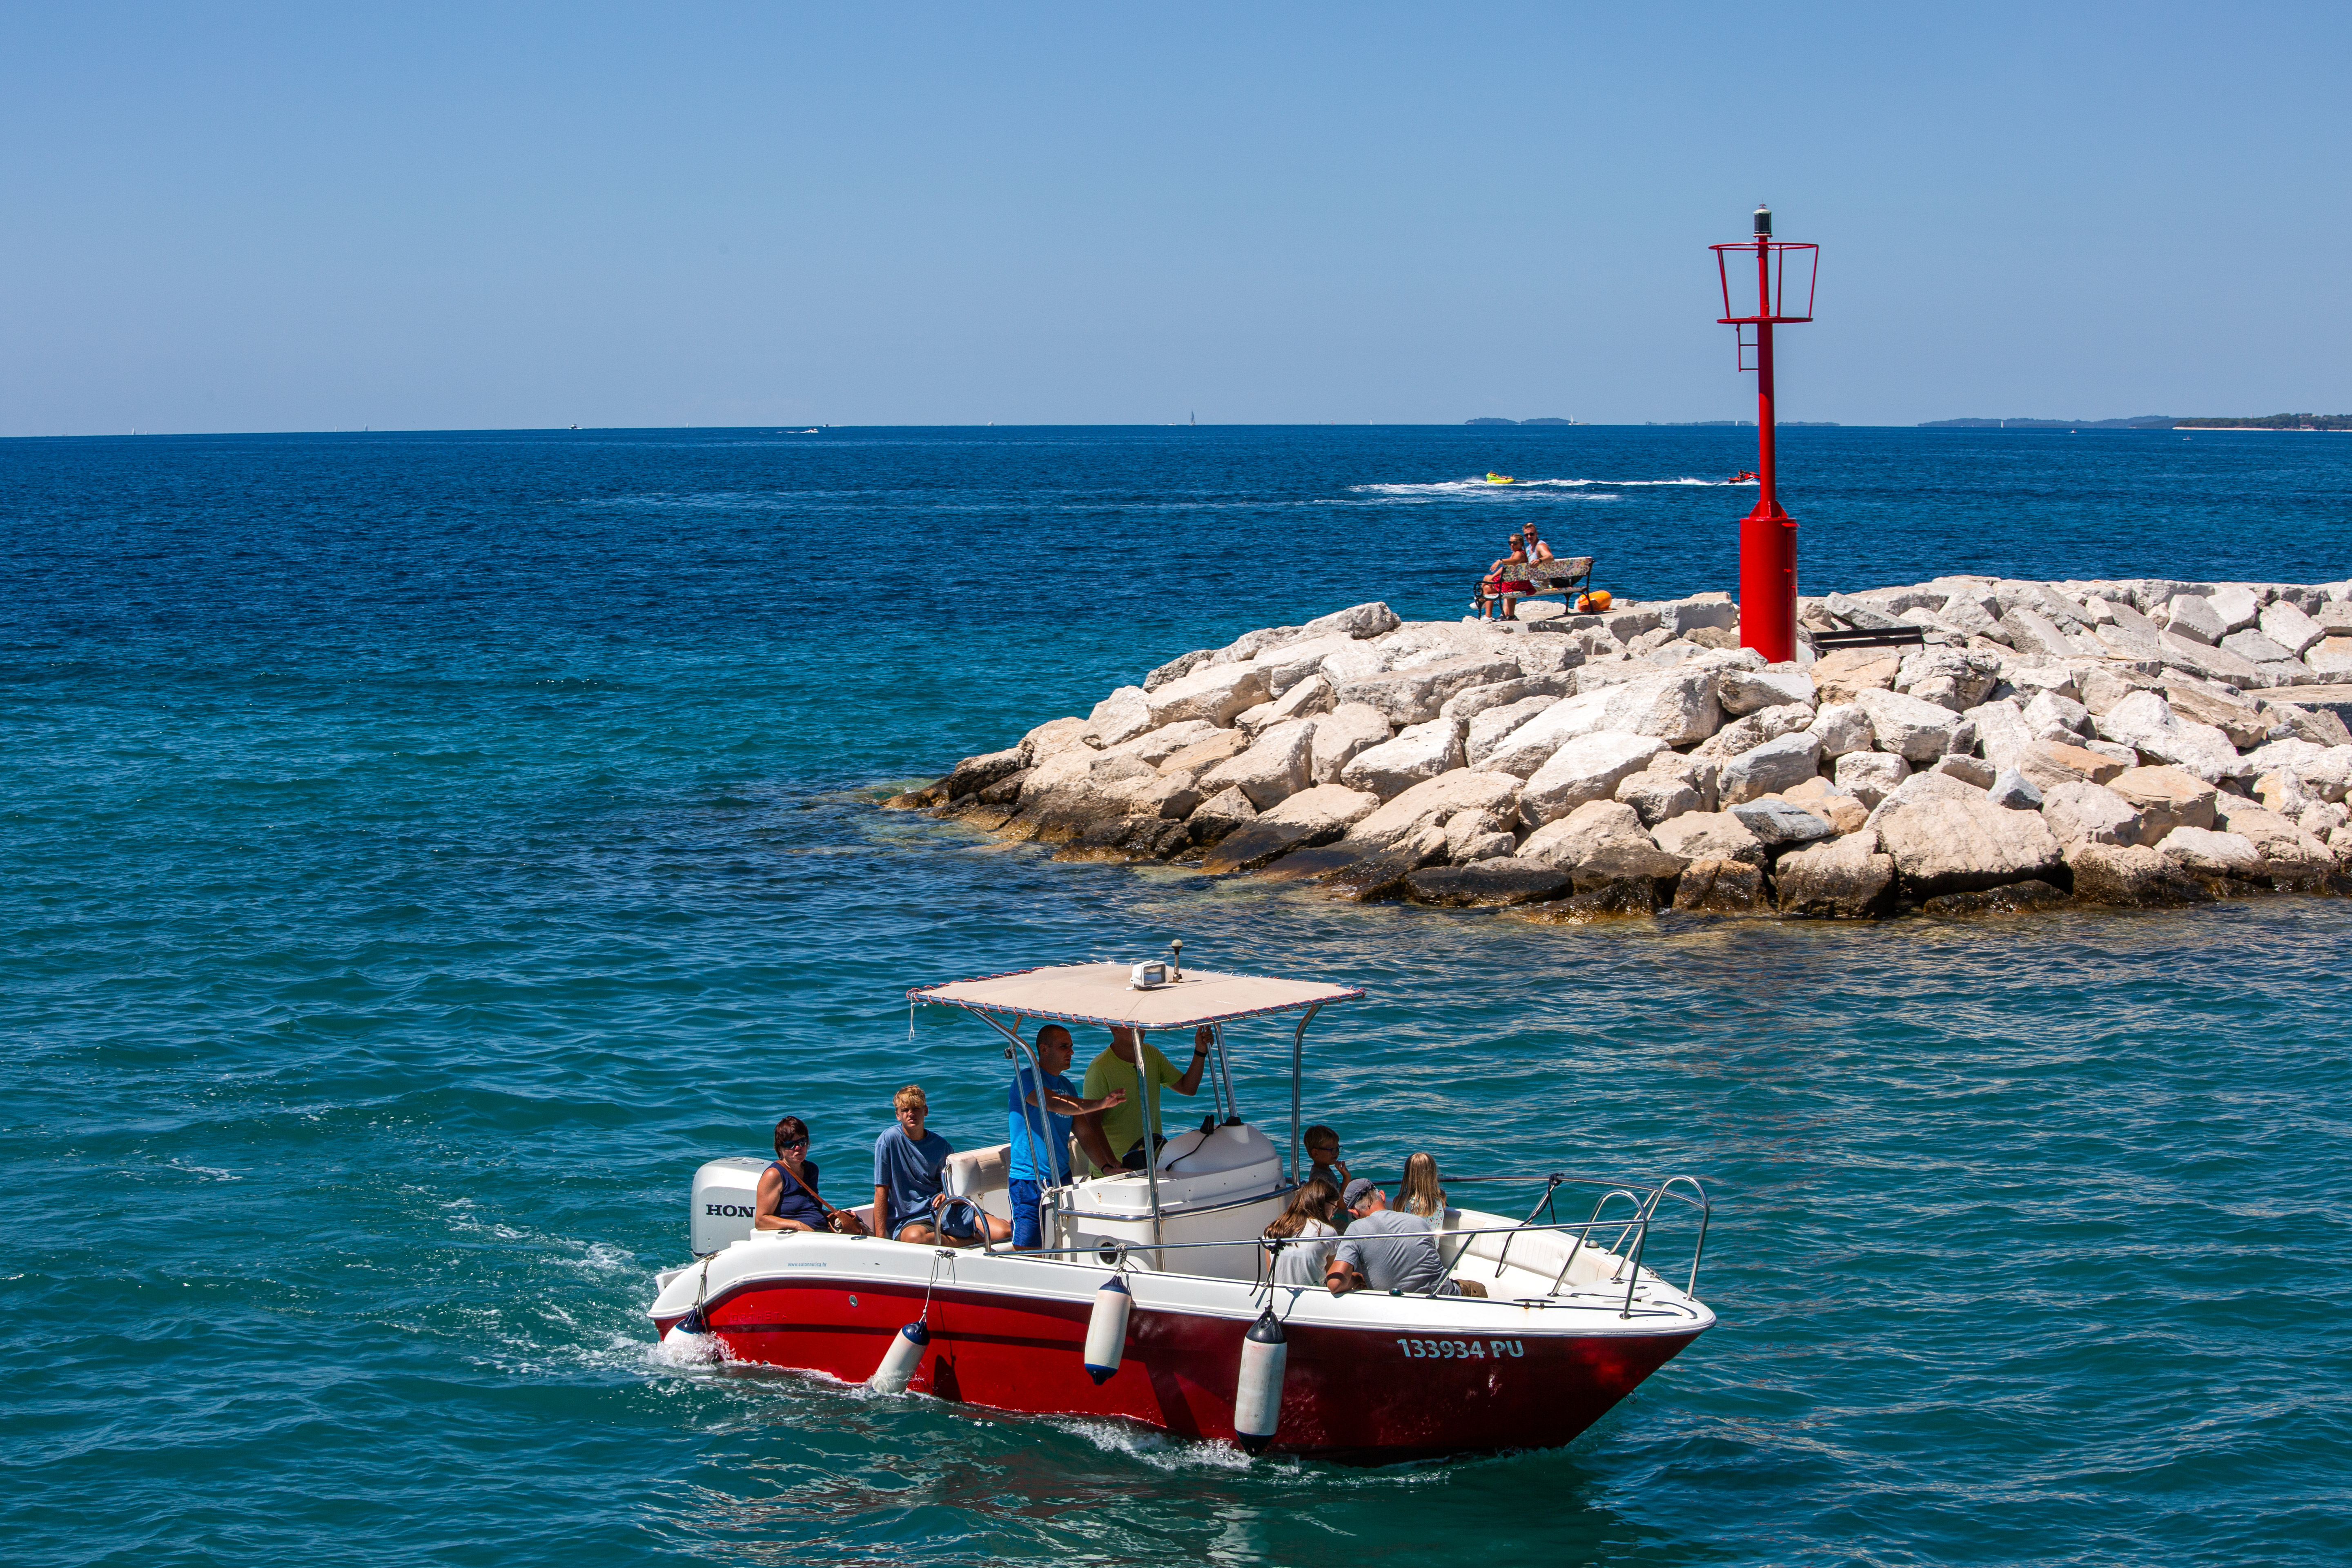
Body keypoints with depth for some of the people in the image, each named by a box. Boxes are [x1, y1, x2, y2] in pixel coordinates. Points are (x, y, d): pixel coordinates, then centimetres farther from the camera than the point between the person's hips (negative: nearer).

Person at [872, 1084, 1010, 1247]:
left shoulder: (940, 1145, 7)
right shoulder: (889, 1140, -5)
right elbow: (881, 1191, -6)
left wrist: (948, 1195, -8)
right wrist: (880, 1238, -11)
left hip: (945, 1211, 2)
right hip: (909, 1220, -2)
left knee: (1005, 1232, -22)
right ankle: (971, 1240, -20)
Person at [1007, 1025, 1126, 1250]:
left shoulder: (1067, 1086, 15)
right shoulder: (1026, 1078, -10)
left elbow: (1084, 1132, 17)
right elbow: (1055, 1104, -29)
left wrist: (1107, 1167, 4)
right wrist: (1099, 1104, -40)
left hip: (1063, 1179, 7)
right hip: (1029, 1182, -7)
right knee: (1027, 1254, -9)